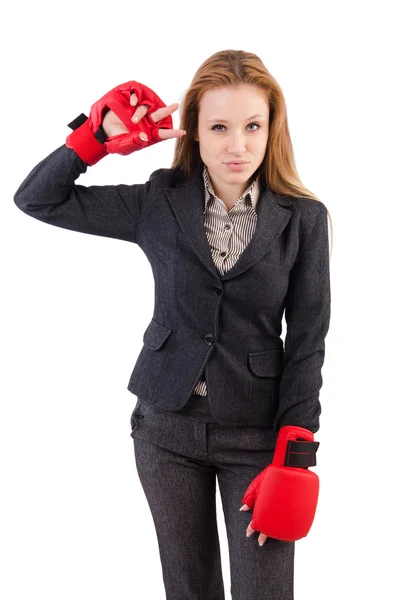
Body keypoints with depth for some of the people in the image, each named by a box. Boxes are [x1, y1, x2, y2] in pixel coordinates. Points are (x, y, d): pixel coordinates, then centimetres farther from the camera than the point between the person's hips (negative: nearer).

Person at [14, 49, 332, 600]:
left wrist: (294, 459, -10)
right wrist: (99, 136, -14)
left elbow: (306, 342, -5)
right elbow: (36, 199, -2)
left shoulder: (304, 218, -7)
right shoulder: (158, 203, -3)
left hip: (258, 432, -1)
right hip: (168, 427, 2)